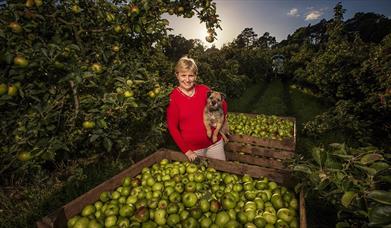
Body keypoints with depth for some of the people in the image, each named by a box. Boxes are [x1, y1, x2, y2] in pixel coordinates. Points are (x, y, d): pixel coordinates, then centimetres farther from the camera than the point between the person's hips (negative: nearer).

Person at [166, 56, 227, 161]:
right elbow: (172, 127, -9)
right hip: (192, 148, -2)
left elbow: (222, 104, 11)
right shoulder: (173, 97, -11)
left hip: (214, 143, 3)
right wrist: (186, 151, -10)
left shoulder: (204, 90, -5)